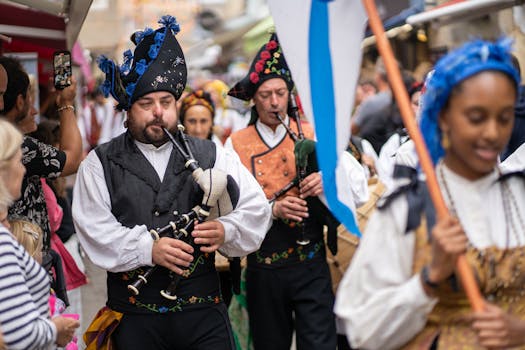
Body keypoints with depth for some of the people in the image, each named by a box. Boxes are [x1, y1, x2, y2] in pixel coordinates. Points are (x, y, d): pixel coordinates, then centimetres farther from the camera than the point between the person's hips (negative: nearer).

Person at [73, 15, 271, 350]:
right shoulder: (100, 165, 5)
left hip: (205, 311, 1)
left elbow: (256, 209, 3)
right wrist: (148, 249, -19)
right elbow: (94, 229, -6)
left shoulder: (211, 156, 9)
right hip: (135, 314, -1)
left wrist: (227, 231, -18)